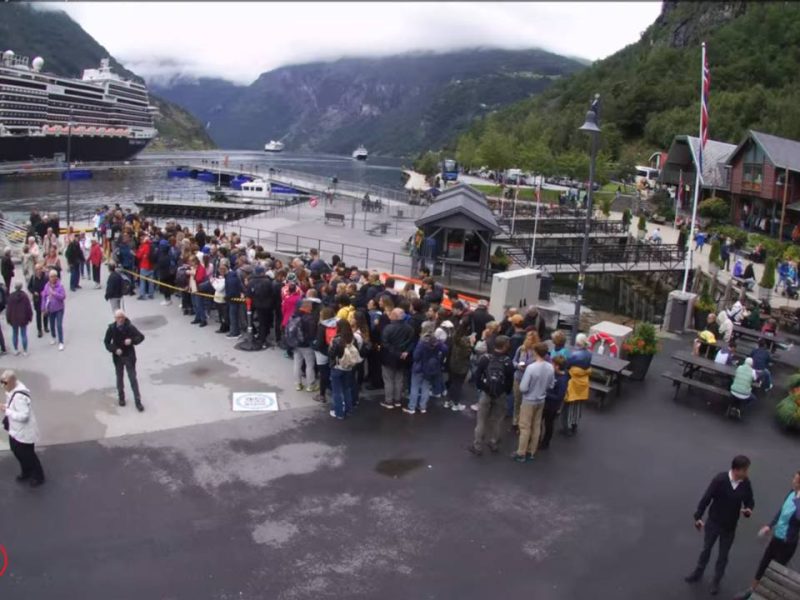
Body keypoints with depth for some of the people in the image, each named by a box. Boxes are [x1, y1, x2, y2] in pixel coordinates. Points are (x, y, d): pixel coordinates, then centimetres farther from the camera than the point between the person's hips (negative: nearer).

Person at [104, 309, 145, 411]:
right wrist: (114, 349, -17)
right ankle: (121, 398, 35)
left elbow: (141, 337, -9)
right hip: (118, 357, 2)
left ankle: (138, 401, 3)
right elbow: (107, 342, -1)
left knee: (133, 379, -2)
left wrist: (132, 340, -27)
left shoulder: (130, 327, -14)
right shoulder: (111, 328, -9)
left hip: (129, 356, -2)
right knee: (119, 378, 17)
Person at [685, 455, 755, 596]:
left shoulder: (746, 483, -13)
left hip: (730, 527, 2)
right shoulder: (720, 479, -23)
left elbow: (750, 501, 1)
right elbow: (706, 498, -18)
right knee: (706, 549, 18)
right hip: (713, 522, -2)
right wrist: (698, 516, -18)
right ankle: (698, 573, 40)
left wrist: (749, 509, -23)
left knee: (723, 555, 15)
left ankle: (716, 581, 35)